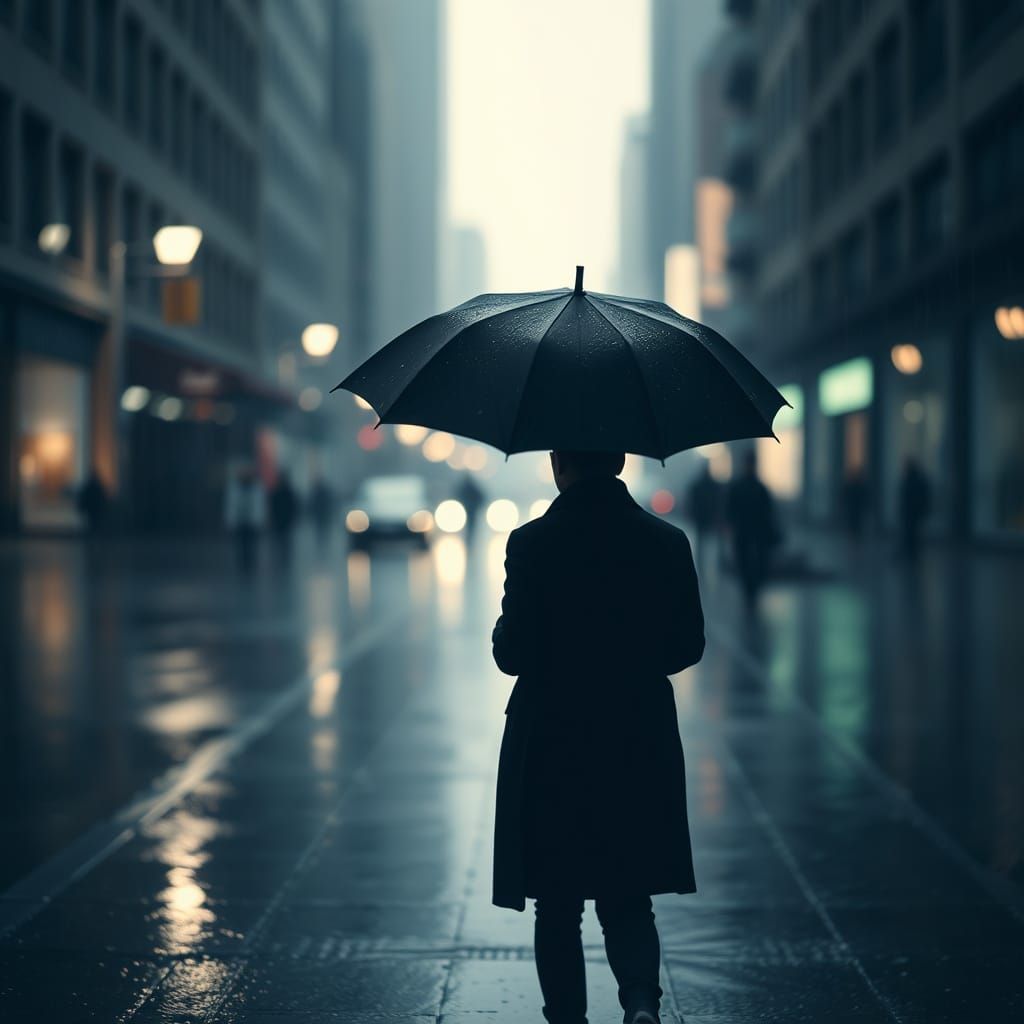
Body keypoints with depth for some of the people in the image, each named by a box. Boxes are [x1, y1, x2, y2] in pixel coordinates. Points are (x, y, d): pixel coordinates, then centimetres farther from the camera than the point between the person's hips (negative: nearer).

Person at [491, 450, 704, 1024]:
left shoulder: (531, 544, -12)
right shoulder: (667, 543, -3)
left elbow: (513, 654, -12)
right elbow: (688, 645, 3)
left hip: (552, 747, -2)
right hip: (640, 748, 2)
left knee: (557, 906, 11)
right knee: (627, 897, 13)